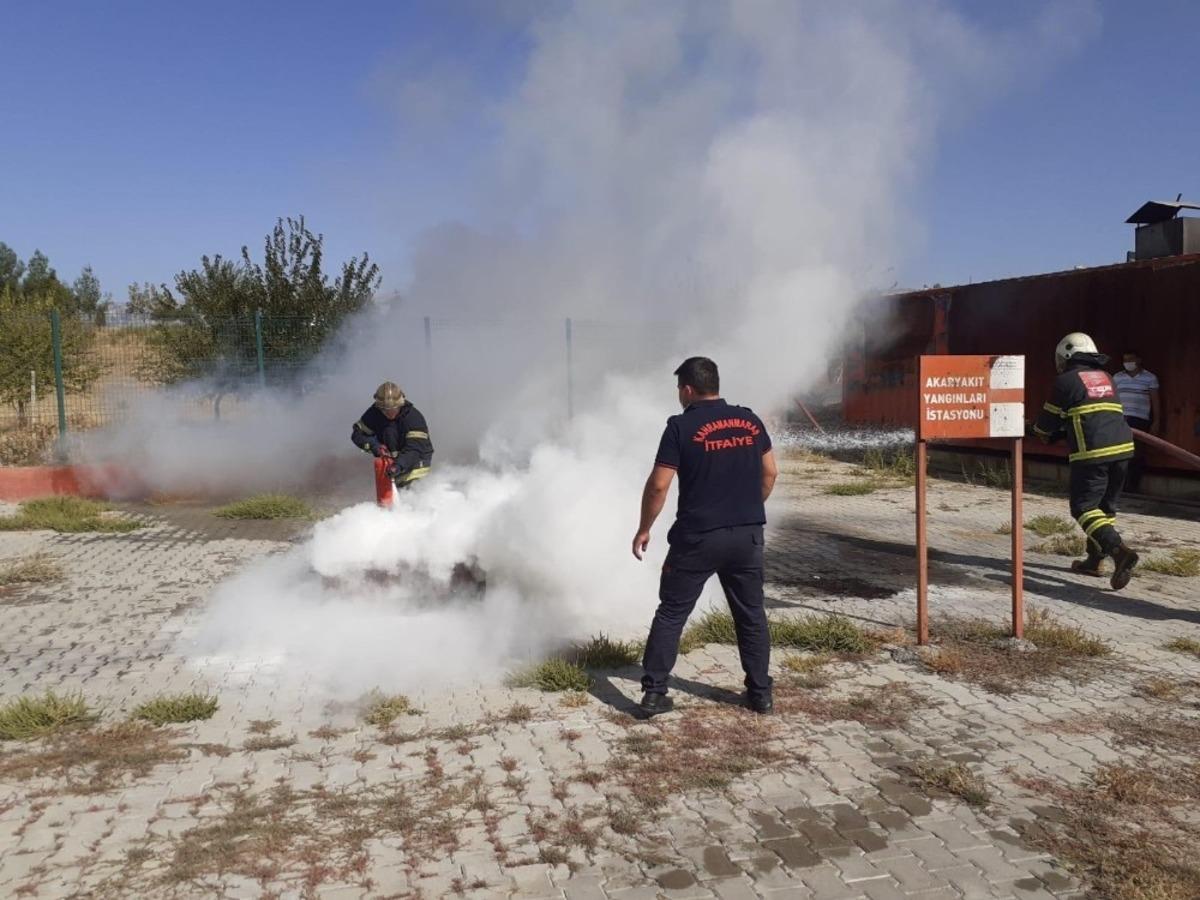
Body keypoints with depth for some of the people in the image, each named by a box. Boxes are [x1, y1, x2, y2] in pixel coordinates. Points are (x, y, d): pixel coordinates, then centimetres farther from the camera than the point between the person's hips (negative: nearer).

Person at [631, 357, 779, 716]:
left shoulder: (681, 426, -9)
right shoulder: (749, 420, 6)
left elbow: (658, 485, -11)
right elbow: (770, 473, 11)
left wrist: (644, 529, 1)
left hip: (697, 537, -4)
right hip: (747, 535, 4)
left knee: (671, 614, 7)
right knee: (751, 614, 16)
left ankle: (654, 693, 9)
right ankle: (760, 693, 21)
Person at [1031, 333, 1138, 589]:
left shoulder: (1066, 380, -1)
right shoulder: (1105, 377, 21)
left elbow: (1048, 421, 6)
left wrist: (1042, 432, 30)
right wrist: (1058, 432, 31)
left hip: (1092, 453, -7)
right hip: (1122, 448, 7)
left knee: (1084, 507, -3)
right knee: (1105, 506, 17)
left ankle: (1119, 551, -22)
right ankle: (1093, 560, 22)